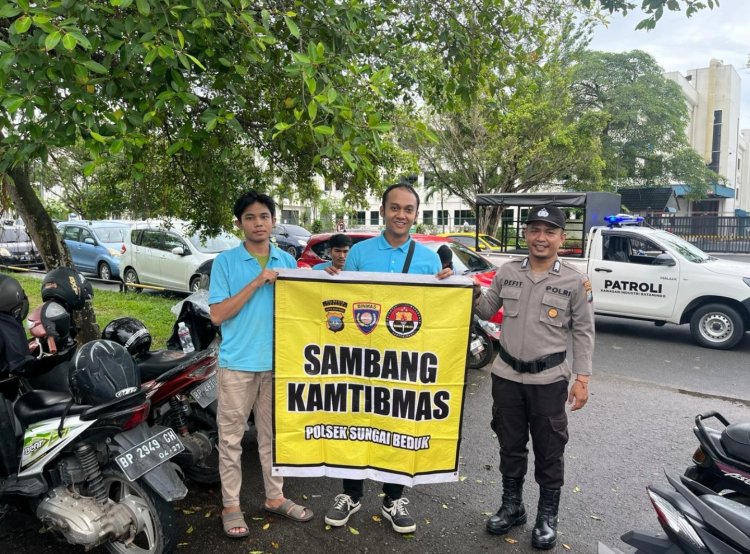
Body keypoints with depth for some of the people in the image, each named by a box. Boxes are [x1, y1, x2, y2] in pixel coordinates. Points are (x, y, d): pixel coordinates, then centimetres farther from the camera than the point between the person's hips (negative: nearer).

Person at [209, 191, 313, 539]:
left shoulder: (287, 261, 7)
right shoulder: (226, 261, -4)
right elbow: (217, 315, -11)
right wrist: (257, 282, -17)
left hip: (277, 362, 3)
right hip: (238, 363, -3)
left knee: (275, 434, 14)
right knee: (232, 437, 6)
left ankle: (275, 497, 29)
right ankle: (231, 505, 21)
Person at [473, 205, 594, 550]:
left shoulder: (574, 281, -6)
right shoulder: (507, 272, 2)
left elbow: (583, 333, -3)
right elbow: (487, 312, 10)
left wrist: (582, 378, -8)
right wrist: (474, 294, -10)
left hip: (549, 379, -3)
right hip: (507, 375, 3)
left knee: (549, 450, 9)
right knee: (510, 445, 16)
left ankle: (547, 516, 27)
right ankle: (511, 506, 34)